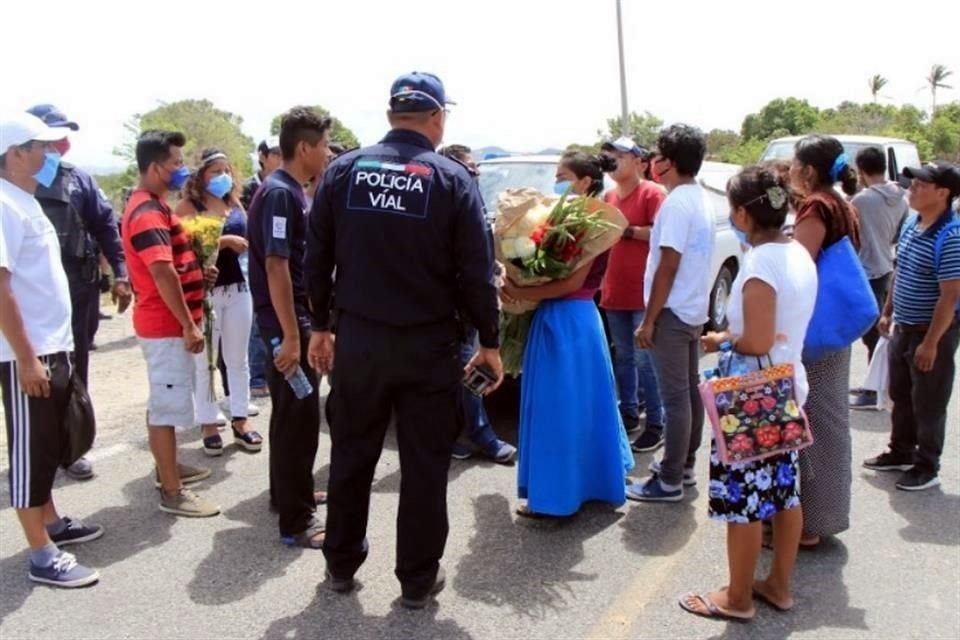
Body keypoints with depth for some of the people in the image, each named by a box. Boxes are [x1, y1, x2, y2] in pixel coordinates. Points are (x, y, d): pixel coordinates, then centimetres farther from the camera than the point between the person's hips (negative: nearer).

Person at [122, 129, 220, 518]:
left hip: (165, 322, 11)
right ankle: (172, 493, 3)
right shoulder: (148, 212, -20)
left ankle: (168, 469, 34)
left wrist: (196, 273, 9)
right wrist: (188, 324, -25)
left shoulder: (152, 206, 15)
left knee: (162, 402, 20)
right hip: (166, 325, -11)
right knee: (168, 406, -4)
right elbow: (162, 272, -28)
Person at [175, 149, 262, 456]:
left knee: (238, 359, 11)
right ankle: (208, 424, 14)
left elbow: (249, 239, 19)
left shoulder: (235, 204, 11)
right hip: (204, 292, -5)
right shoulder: (188, 207, -6)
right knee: (205, 362, 4)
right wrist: (225, 241, -21)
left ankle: (240, 419, 21)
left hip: (238, 288, 5)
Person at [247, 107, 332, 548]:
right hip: (286, 322, -10)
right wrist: (290, 336, -25)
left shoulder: (293, 191, 12)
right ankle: (296, 522, 2)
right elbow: (275, 267, -23)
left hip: (298, 316, 10)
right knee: (299, 416, -5)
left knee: (293, 412, 19)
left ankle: (287, 492, 34)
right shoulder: (279, 193, -18)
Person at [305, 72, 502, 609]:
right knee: (424, 464, 9)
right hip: (429, 344, -3)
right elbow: (477, 272, -8)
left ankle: (342, 564, 32)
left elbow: (317, 258, 3)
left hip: (358, 339, 3)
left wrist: (321, 325, 13)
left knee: (352, 455, 17)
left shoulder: (343, 170, 0)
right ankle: (418, 579, 21)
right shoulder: (452, 179, -8)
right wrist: (490, 341, 2)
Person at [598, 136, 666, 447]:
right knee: (622, 357, 15)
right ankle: (629, 414, 27)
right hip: (614, 290, 7)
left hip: (644, 292, -7)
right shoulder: (609, 196, 14)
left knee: (645, 360, -4)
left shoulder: (652, 193, -8)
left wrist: (627, 230, -16)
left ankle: (656, 425, 5)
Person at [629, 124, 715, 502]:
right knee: (690, 391, 15)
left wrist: (649, 319, -17)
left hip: (672, 312, -10)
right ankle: (684, 466, 26)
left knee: (675, 397, -5)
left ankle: (670, 482, 2)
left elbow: (668, 266, -21)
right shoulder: (700, 199, 12)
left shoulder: (677, 203, -18)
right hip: (694, 309, 10)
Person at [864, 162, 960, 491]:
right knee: (900, 395, 19)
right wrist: (888, 313, 17)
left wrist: (931, 342, -22)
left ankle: (927, 467, 20)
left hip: (933, 332, -8)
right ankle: (901, 453, 36)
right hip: (903, 328, 8)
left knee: (928, 403, 5)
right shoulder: (911, 225, 4)